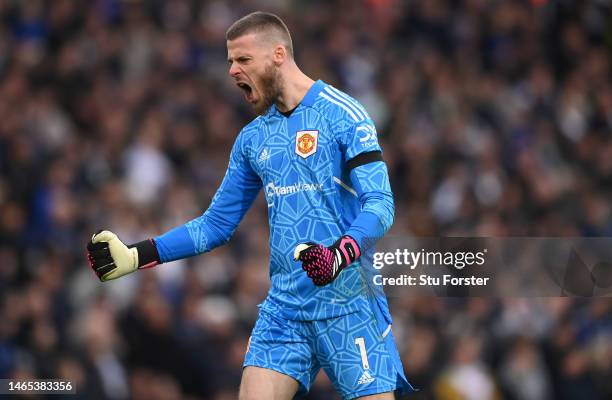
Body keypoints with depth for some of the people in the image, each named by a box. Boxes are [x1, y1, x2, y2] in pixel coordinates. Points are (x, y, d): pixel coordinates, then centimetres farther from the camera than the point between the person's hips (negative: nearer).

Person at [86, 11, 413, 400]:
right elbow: (216, 225, 21)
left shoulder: (342, 113, -6)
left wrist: (339, 256, -31)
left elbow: (380, 205, -14)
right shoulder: (252, 138, 14)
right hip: (284, 307, 5)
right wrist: (135, 256, 12)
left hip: (349, 305, -5)